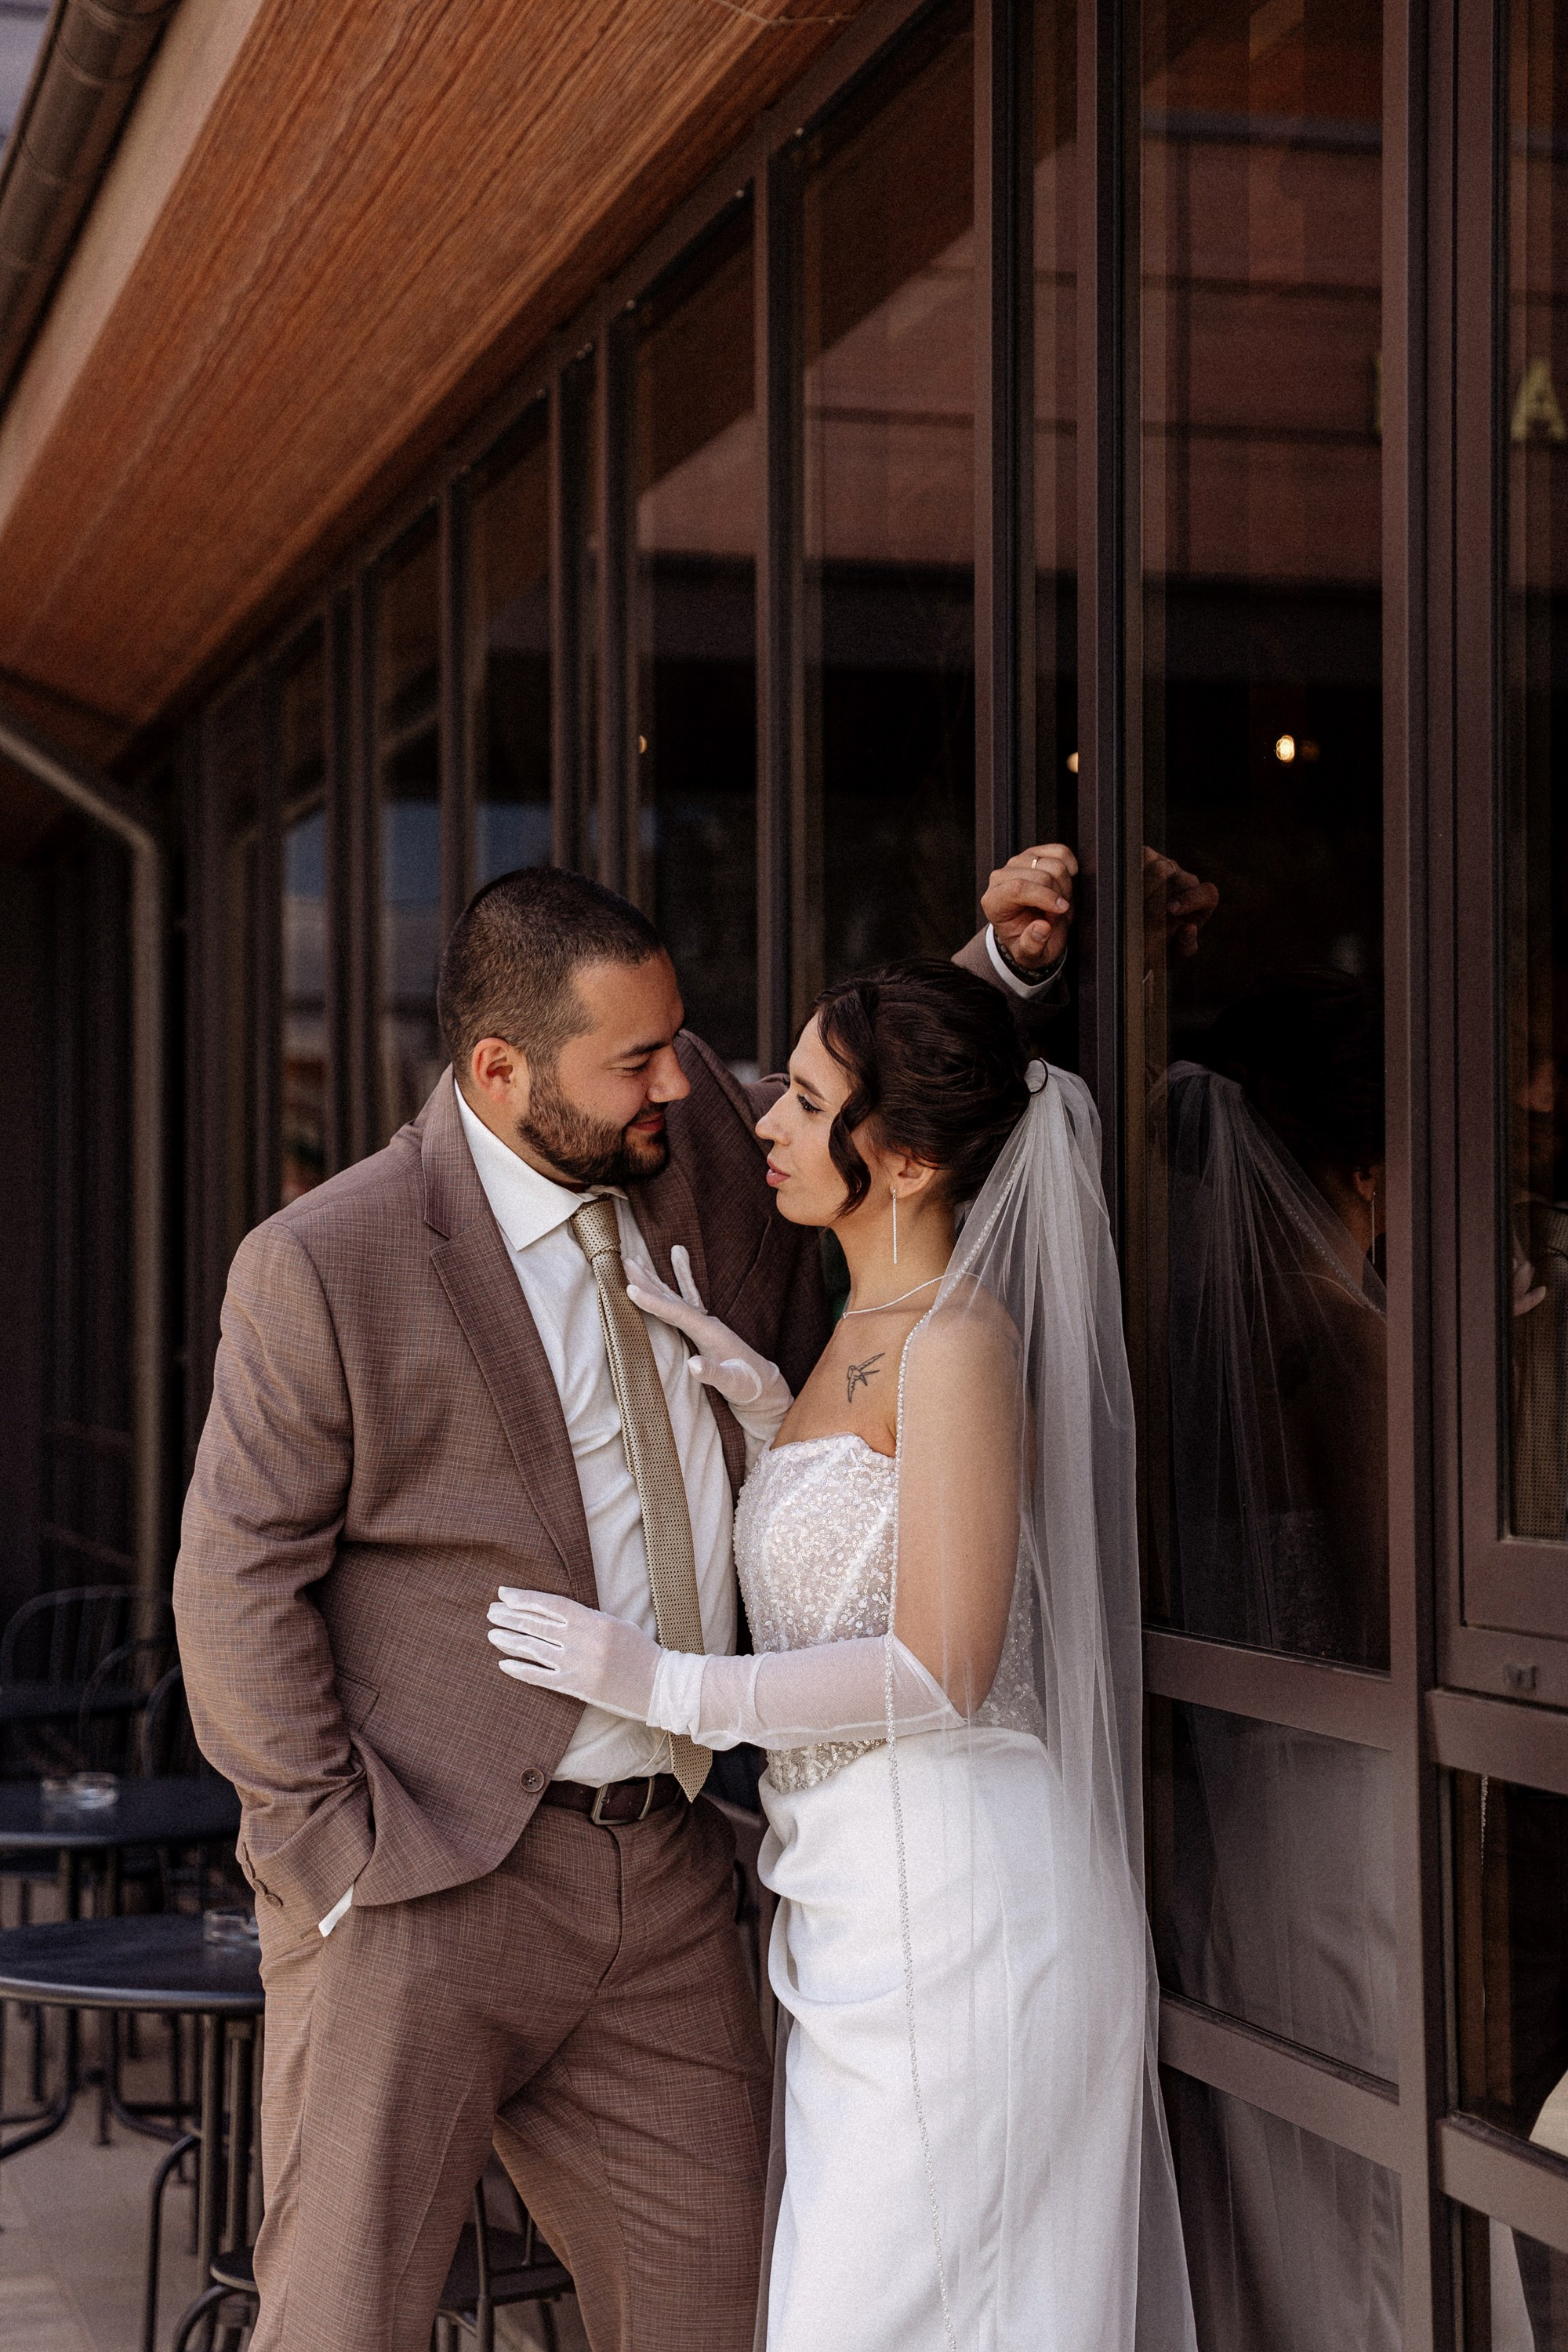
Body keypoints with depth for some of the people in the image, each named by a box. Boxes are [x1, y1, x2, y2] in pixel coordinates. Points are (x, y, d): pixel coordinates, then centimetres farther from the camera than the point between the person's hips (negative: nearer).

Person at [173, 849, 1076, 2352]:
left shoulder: (701, 1137, 5)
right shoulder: (324, 1265, -11)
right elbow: (237, 1582, -8)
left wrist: (1009, 961, 4)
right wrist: (345, 1857, -11)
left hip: (665, 1882, 6)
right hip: (423, 1885, -5)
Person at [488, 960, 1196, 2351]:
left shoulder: (961, 1338, -15)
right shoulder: (865, 1335, 14)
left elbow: (942, 1668, -19)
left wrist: (668, 1687, -14)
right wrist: (769, 1403, 9)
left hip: (955, 1906, -9)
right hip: (861, 1909, 9)